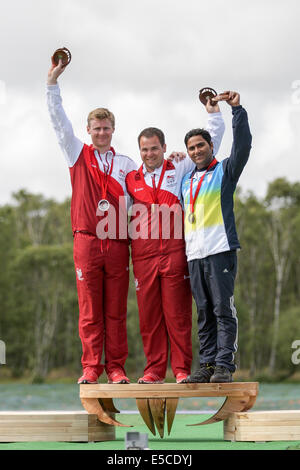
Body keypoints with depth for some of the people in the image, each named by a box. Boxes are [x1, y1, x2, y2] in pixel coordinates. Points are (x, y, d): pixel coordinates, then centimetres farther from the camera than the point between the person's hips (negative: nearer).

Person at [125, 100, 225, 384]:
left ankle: (182, 370, 2)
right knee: (149, 315, 2)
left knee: (178, 314, -3)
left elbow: (211, 142, 10)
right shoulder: (131, 180, 15)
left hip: (175, 253, -2)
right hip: (143, 256, 2)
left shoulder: (179, 171, 10)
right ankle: (154, 370, 8)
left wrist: (213, 110, 4)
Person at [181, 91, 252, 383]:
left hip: (220, 251, -5)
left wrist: (237, 109, -15)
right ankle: (207, 364, 8)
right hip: (194, 255, 5)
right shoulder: (186, 180, 22)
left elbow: (243, 145, -10)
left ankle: (224, 365, -9)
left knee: (224, 310, -9)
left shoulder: (225, 171, 6)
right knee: (204, 314, 6)